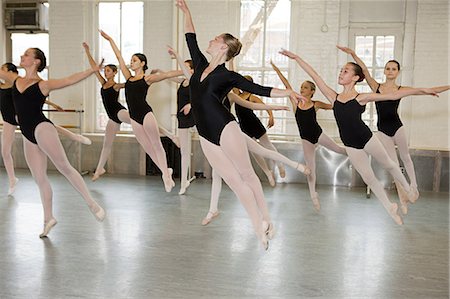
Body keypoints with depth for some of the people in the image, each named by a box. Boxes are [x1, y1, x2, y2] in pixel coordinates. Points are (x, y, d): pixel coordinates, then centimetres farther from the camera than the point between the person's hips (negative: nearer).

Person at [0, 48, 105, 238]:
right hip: (28, 136, 6)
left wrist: (92, 70, -21)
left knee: (64, 167, -14)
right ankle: (48, 218, 19)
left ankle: (91, 203, -8)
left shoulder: (43, 85, -2)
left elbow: (70, 80, -10)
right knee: (39, 178, 10)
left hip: (41, 129, -6)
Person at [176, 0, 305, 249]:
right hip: (205, 135, 6)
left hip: (224, 129, -6)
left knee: (246, 175, 5)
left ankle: (266, 220, 20)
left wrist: (288, 92, -20)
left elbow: (261, 90, -8)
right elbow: (190, 37, 21)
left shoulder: (229, 76, -6)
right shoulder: (200, 65, 10)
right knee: (234, 181, 8)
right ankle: (259, 228, 16)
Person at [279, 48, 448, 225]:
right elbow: (315, 77, 1)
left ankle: (408, 189, 46)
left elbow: (393, 95, -9)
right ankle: (390, 208, 31)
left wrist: (422, 90, -14)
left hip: (366, 138, -3)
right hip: (351, 145, 3)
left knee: (388, 165, 17)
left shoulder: (362, 97, -7)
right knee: (369, 178, 12)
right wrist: (297, 58, 2)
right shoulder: (334, 97, 2)